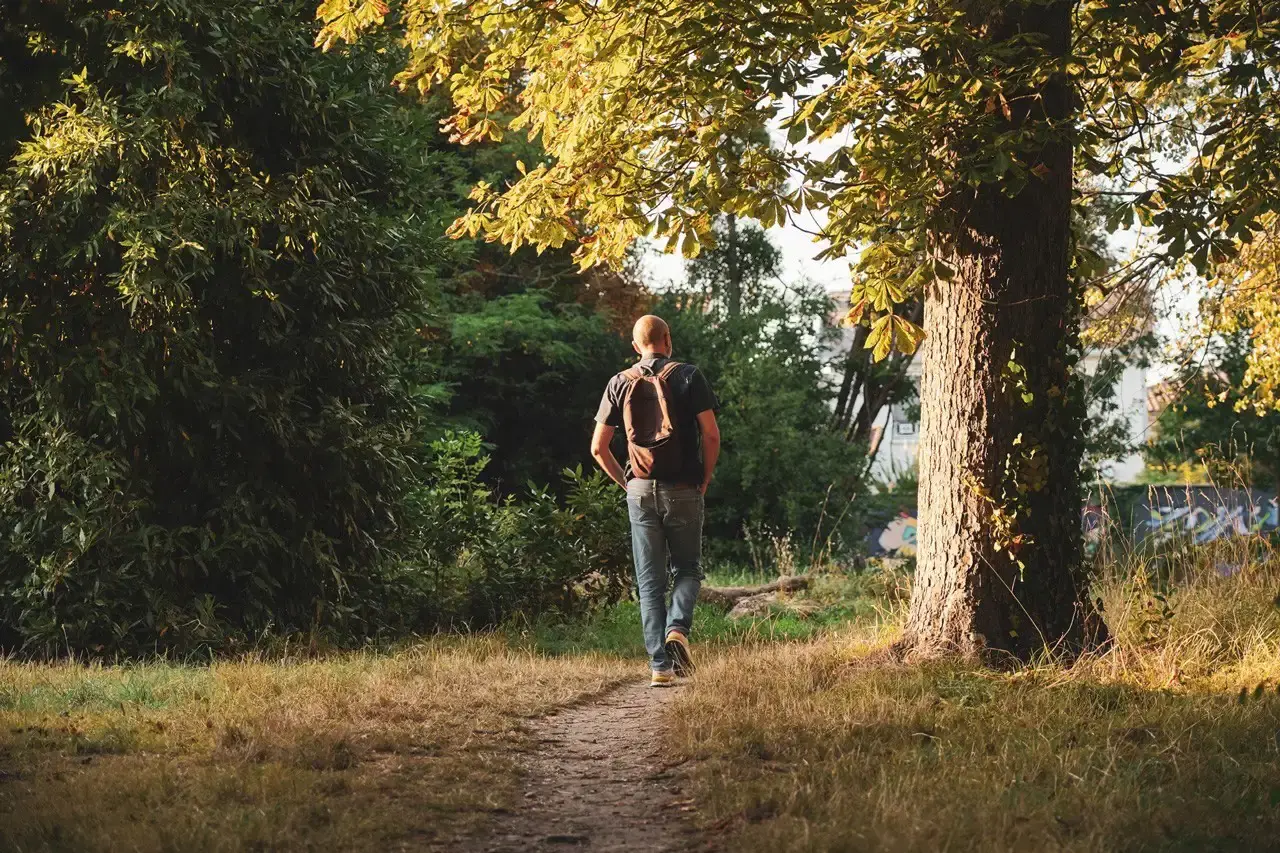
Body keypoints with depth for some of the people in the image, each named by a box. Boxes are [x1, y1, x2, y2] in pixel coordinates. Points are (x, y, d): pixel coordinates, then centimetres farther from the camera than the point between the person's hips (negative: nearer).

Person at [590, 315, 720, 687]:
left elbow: (598, 447, 4)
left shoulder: (620, 383, 6)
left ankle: (659, 665, -1)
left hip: (640, 490, 2)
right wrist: (705, 481, 5)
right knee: (687, 569, 14)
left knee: (650, 580, 6)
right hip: (683, 490, -1)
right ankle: (678, 628, -14)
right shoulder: (688, 377, 0)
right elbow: (711, 435, -7)